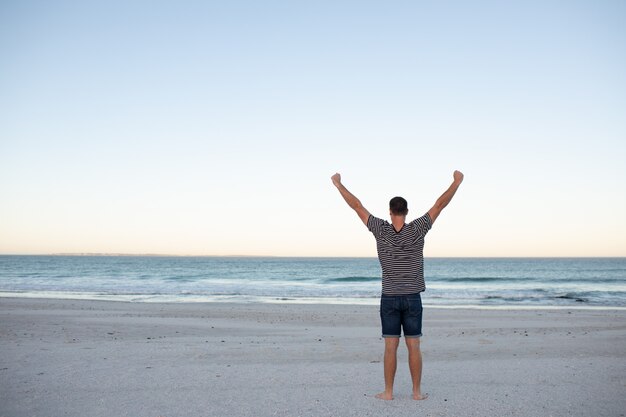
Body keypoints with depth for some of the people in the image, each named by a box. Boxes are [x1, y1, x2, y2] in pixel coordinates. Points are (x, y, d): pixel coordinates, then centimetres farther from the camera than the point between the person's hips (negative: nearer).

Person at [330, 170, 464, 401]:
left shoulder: (381, 230, -7)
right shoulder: (417, 229, -7)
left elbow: (357, 206, -2)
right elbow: (440, 204, -1)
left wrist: (338, 184, 6)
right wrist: (457, 182, 8)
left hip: (389, 298, 0)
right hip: (412, 299, 0)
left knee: (390, 347, 3)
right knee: (414, 347, 5)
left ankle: (388, 391, 8)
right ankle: (417, 391, 10)